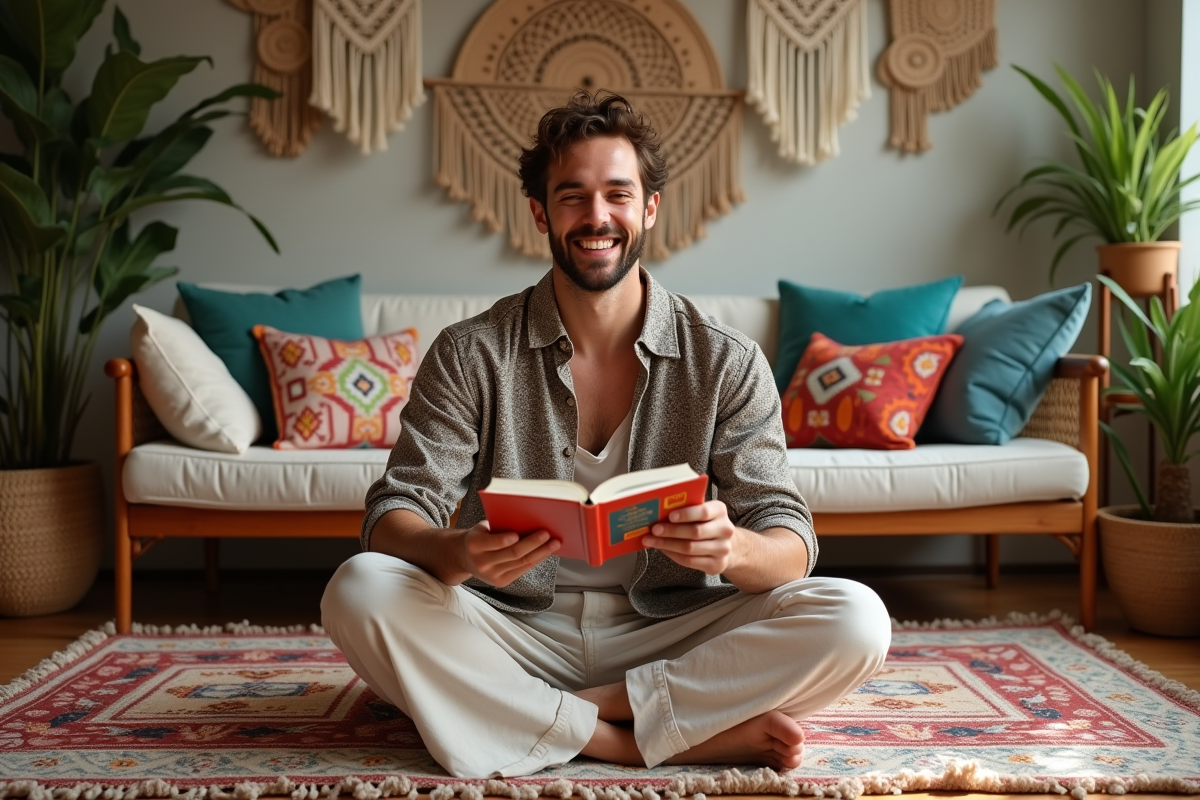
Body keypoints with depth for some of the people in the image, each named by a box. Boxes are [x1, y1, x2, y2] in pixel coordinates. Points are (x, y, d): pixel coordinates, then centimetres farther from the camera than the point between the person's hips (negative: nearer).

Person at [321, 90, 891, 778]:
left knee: (855, 620, -22)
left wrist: (733, 549, -32)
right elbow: (395, 514, -8)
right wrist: (458, 554, -33)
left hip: (666, 635, 0)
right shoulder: (470, 355, -2)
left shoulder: (727, 363, -2)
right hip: (515, 637, 1)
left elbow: (790, 543, -6)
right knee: (358, 590, -27)